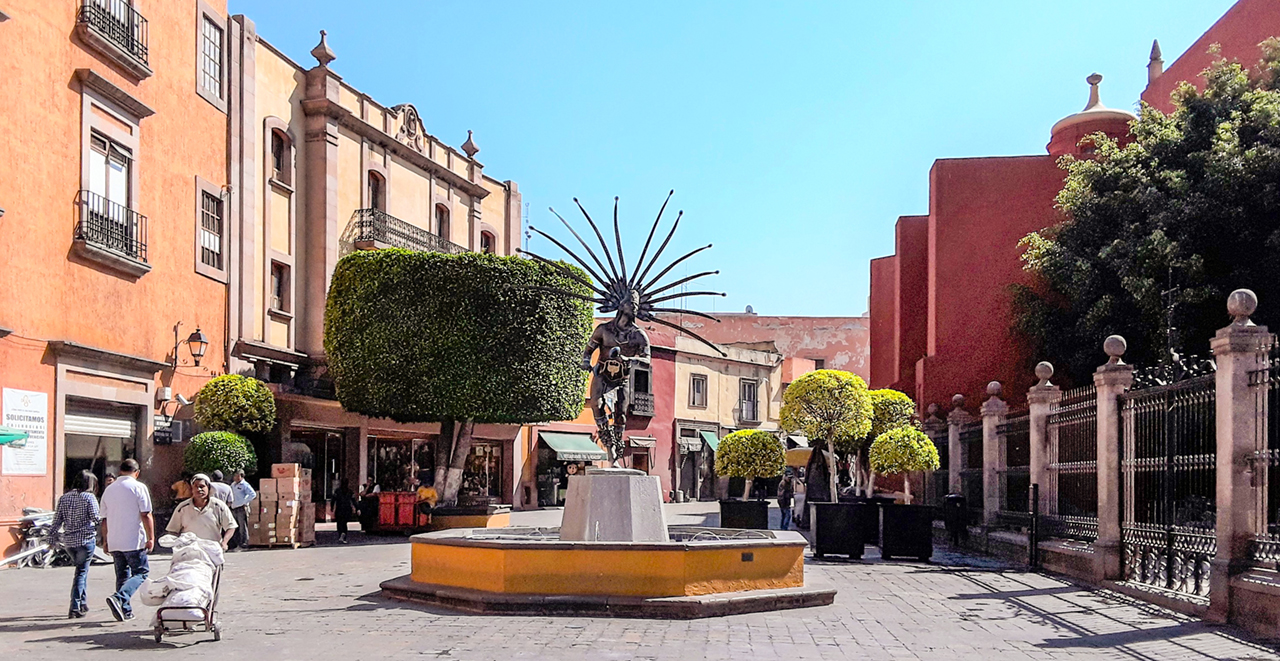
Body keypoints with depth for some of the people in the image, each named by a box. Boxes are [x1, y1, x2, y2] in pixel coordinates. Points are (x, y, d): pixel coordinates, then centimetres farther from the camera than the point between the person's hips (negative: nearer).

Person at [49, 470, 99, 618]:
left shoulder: (64, 498, 8)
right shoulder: (89, 497, -7)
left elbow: (57, 521, 9)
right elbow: (96, 520, -10)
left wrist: (52, 540, 13)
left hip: (68, 541, 5)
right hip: (85, 539, -5)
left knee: (80, 569, 21)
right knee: (81, 572, 0)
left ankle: (83, 602, 24)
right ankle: (75, 608, -6)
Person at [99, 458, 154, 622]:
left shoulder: (109, 490, 12)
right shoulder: (138, 487, -5)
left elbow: (104, 519, 16)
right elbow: (146, 516, -10)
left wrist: (106, 541, 24)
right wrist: (151, 538, -7)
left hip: (114, 542, 6)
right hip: (134, 541, -6)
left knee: (122, 575, 14)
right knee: (141, 573, -2)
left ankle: (125, 611, 12)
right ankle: (119, 598, -24)